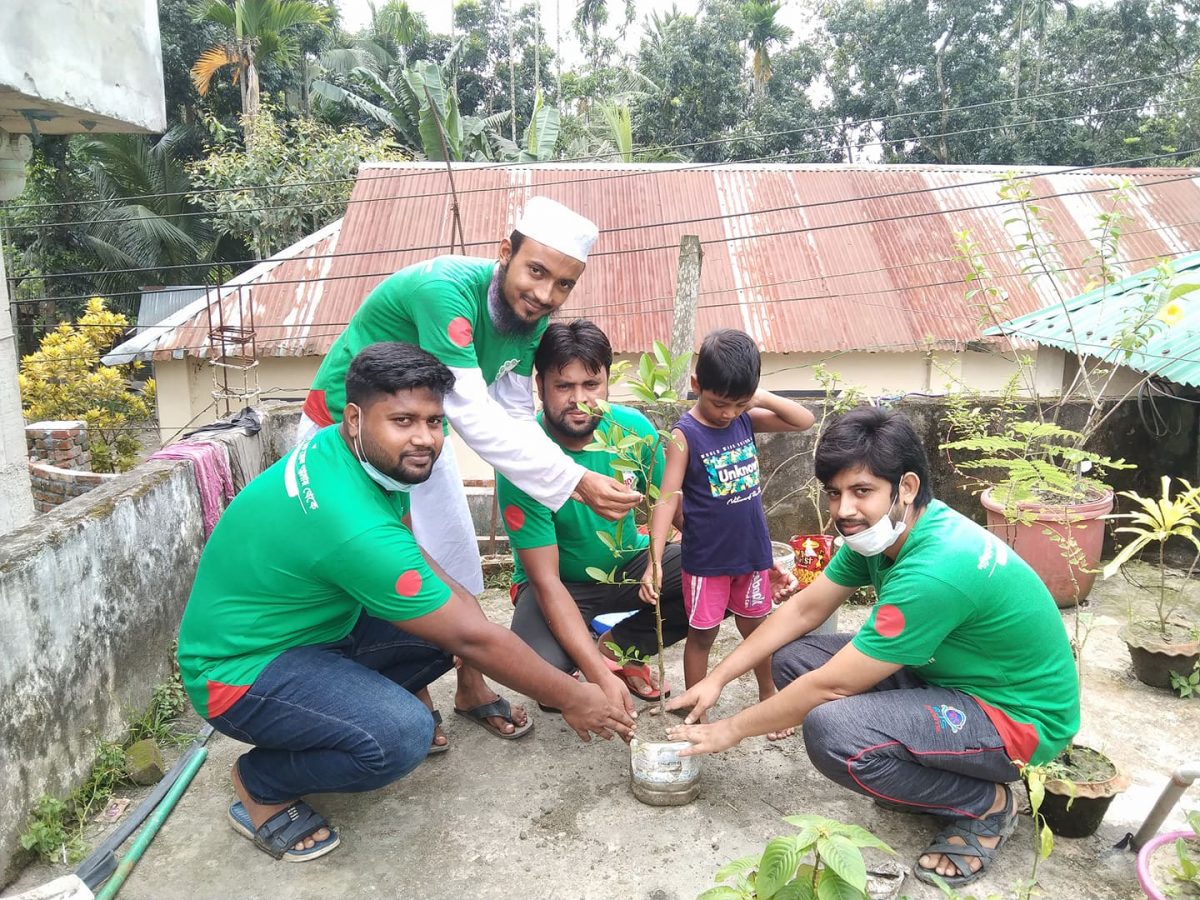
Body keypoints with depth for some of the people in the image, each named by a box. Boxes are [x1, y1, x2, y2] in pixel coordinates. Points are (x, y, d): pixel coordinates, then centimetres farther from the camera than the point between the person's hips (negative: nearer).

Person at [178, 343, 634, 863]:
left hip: (314, 622, 9)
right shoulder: (353, 525, -34)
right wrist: (570, 699, -15)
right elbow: (472, 638, -27)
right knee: (402, 735, -30)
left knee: (446, 609, -3)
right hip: (240, 670, -9)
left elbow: (408, 554, 8)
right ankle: (259, 786, -4)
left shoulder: (343, 450, -7)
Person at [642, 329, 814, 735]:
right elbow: (668, 500, -20)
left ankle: (769, 696, 40)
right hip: (706, 559, -4)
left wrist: (764, 399, -11)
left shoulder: (747, 419, -1)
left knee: (755, 628, 21)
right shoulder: (684, 435, -16)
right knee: (702, 634, 10)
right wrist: (655, 561, -28)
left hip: (752, 551, 5)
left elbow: (805, 421, 5)